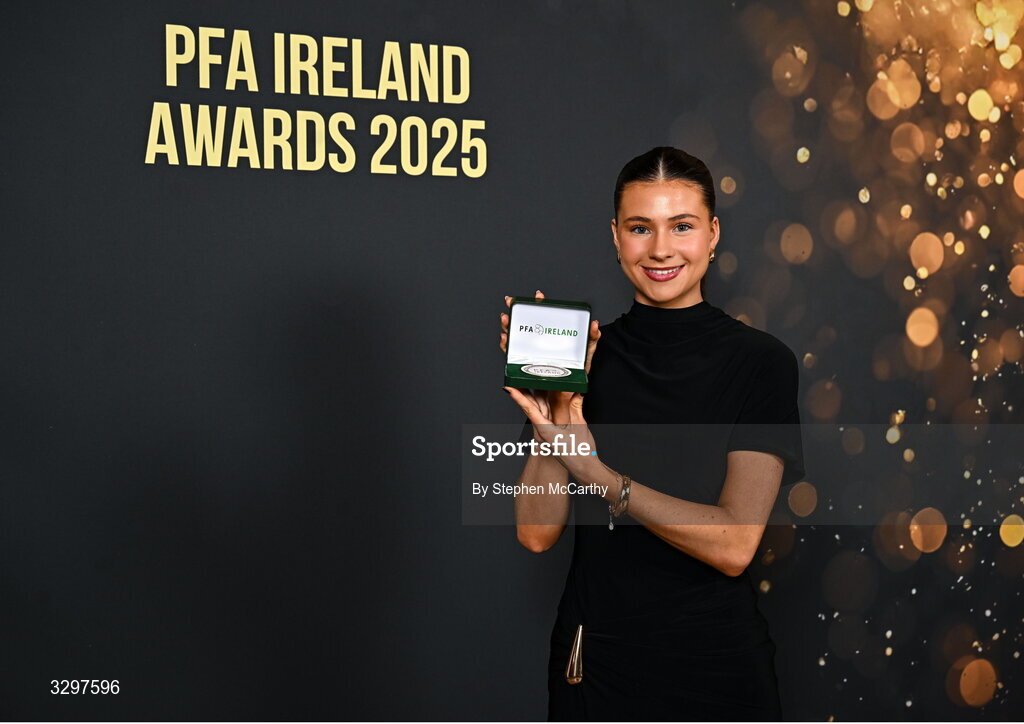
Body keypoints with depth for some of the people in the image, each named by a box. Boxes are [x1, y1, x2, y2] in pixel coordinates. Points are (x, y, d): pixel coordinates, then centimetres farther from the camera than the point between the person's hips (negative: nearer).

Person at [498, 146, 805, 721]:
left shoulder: (761, 361, -8)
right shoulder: (583, 352, -1)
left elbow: (734, 545, -18)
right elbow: (538, 532, -7)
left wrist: (593, 470, -24)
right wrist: (553, 412, -20)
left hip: (715, 662, -2)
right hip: (594, 660, 2)